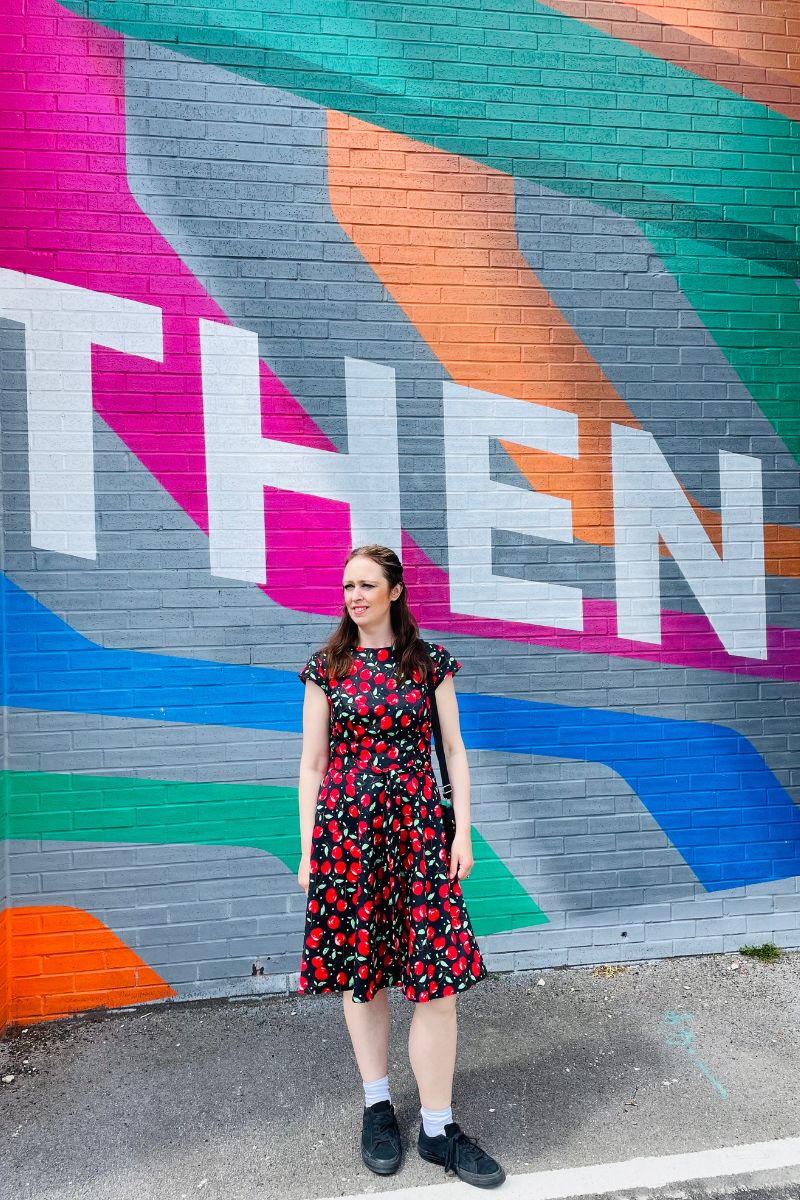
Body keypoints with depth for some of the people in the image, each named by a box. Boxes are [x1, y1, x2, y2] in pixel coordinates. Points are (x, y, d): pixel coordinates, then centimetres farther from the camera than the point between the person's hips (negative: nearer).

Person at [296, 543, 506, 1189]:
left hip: (416, 825, 0)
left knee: (434, 976, 0)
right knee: (361, 970, 11)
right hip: (344, 827, 1)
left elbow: (454, 751, 6)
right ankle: (378, 1105, 32)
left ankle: (439, 1128, 18)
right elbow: (312, 763, 5)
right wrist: (307, 848, 4)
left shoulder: (430, 662, 3)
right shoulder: (327, 667, 4)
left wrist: (463, 831, 0)